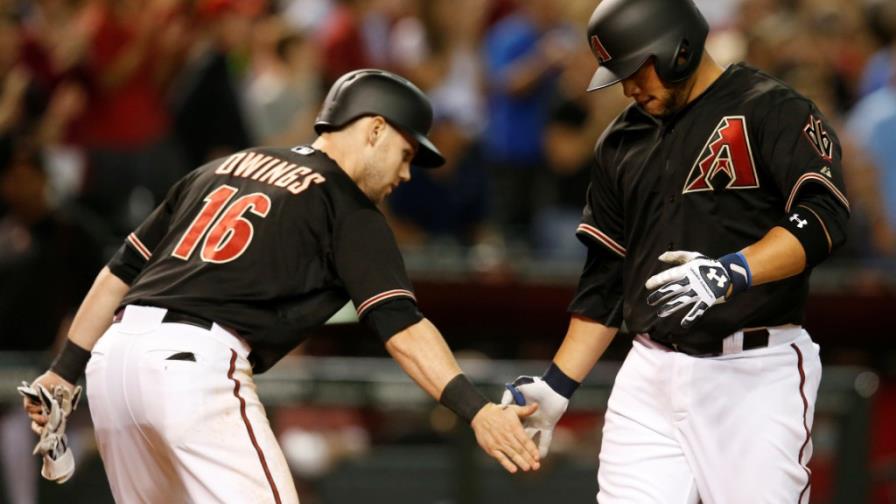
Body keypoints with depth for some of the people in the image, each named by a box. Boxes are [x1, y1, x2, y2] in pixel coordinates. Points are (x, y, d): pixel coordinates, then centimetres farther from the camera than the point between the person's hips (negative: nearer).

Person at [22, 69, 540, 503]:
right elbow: (401, 327, -9)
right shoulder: (347, 209, 5)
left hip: (115, 351, 8)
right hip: (195, 363, -8)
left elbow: (121, 271, 23)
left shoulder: (223, 168, 25)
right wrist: (475, 409, -16)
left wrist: (65, 371, 25)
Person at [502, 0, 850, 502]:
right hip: (651, 375, 6)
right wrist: (558, 385, 12)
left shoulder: (772, 110, -4)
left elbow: (824, 217, -17)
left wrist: (733, 273, -31)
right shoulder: (622, 142, 16)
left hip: (756, 372, -6)